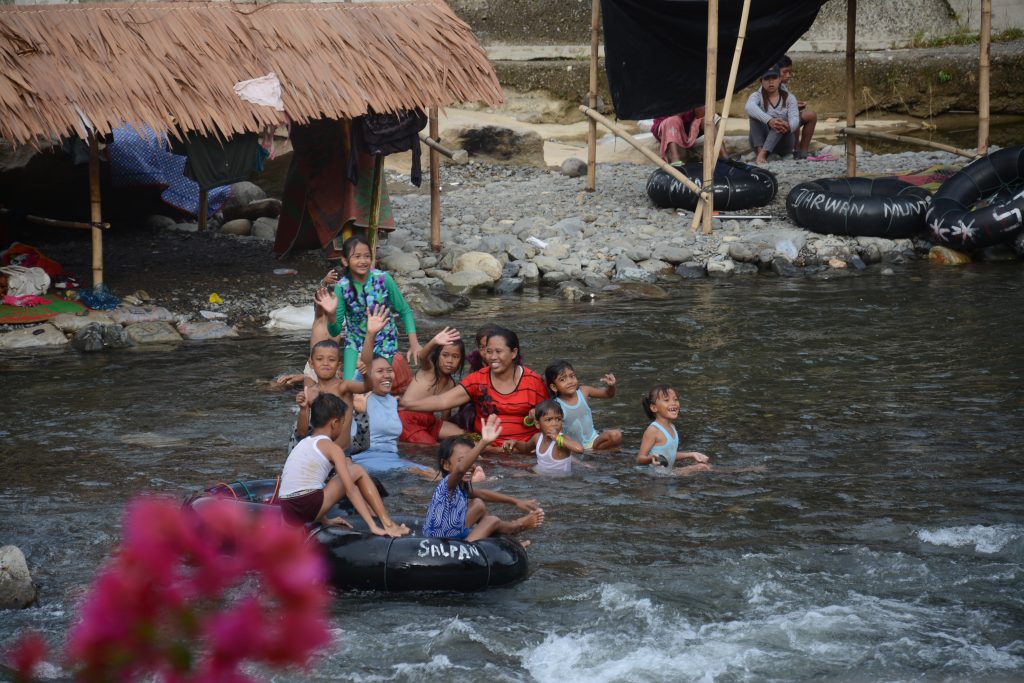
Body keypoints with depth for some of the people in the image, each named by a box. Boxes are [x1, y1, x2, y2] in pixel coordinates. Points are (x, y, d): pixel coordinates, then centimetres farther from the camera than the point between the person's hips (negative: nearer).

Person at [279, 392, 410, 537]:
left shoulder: (303, 444, 21)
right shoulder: (332, 448, -1)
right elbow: (350, 489, -9)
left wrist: (325, 520, 29)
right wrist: (373, 526, -11)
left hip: (289, 514, 8)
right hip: (310, 510, -8)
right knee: (358, 471, 7)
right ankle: (388, 524, 7)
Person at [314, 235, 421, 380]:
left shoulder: (383, 279, -18)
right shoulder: (342, 287, -16)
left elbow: (405, 312, -6)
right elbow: (335, 331, -12)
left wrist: (414, 343, -13)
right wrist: (331, 314, -33)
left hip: (384, 343, 0)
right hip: (356, 344, 0)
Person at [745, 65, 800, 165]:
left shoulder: (789, 98, 5)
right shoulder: (757, 96, 0)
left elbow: (794, 119, -14)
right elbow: (749, 107, -26)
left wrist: (788, 126, -42)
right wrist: (769, 120, -45)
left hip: (783, 143, 0)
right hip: (762, 141, 0)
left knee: (781, 123, -30)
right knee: (755, 114, -23)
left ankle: (763, 153, -48)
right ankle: (760, 150, -41)